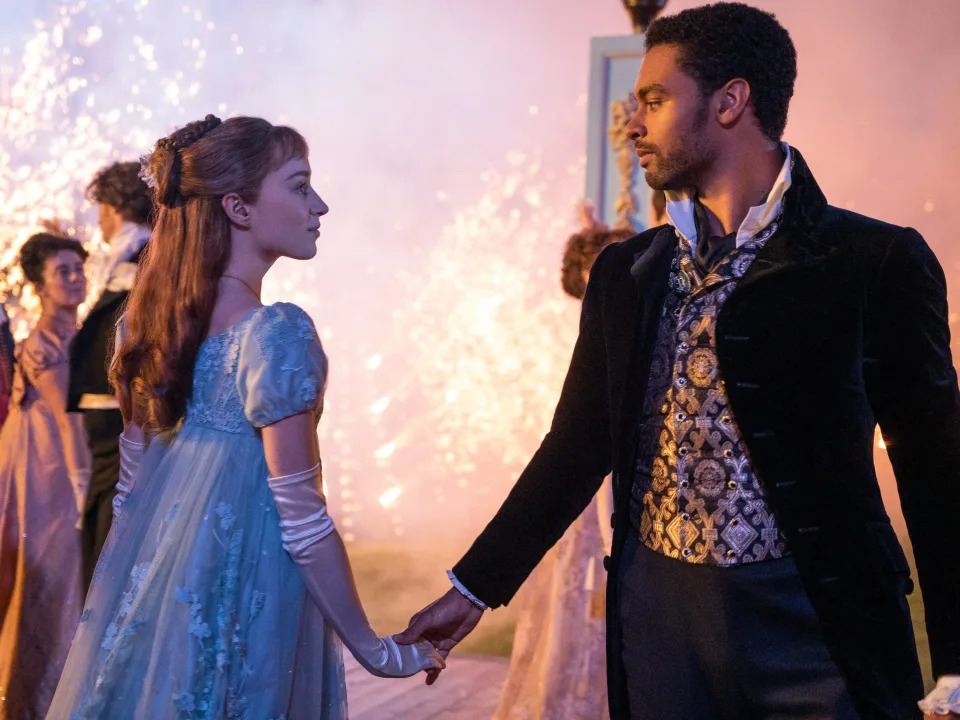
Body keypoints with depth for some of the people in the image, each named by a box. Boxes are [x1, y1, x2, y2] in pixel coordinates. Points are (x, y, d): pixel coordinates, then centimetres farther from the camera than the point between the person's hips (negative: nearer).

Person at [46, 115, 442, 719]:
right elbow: (303, 520, -19)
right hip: (242, 594, -7)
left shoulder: (152, 314, 2)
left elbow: (132, 474, 10)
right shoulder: (278, 332, -20)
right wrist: (376, 651, -12)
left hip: (153, 572, 7)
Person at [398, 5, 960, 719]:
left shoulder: (875, 262, -5)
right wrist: (473, 591, 12)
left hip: (811, 623, -3)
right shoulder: (624, 271, 8)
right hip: (655, 614, 4)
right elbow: (578, 446, 13)